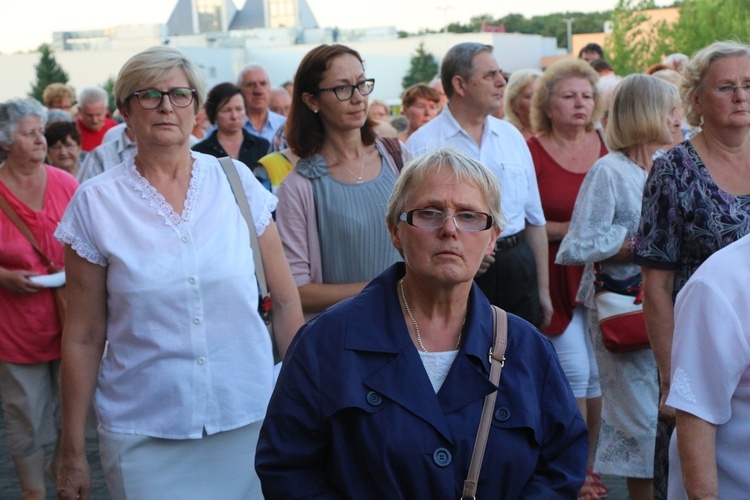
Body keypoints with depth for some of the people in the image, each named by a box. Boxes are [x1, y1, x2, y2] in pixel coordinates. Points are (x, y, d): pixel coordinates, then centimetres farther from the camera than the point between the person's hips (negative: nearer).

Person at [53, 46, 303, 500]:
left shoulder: (236, 181, 0)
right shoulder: (96, 203, -3)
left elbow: (286, 301, 5)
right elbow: (83, 339, 0)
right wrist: (73, 453, 2)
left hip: (249, 420, 1)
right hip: (145, 436, -1)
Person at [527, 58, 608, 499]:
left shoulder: (605, 147, 6)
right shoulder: (532, 152, -7)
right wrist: (568, 230, -17)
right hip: (557, 276, -4)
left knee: (600, 375, 9)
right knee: (574, 374, -2)